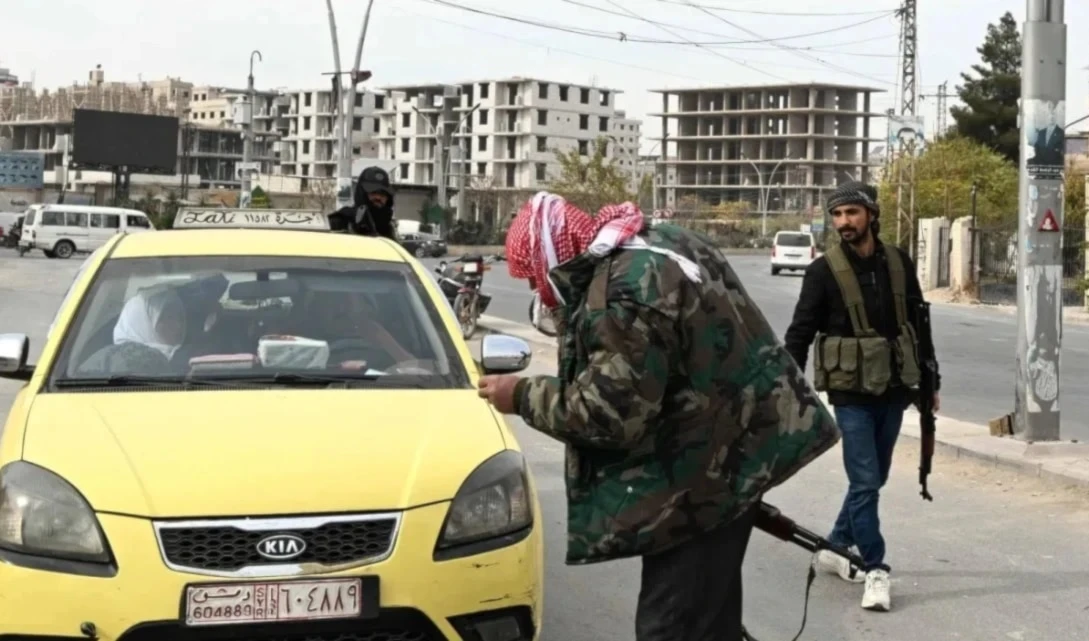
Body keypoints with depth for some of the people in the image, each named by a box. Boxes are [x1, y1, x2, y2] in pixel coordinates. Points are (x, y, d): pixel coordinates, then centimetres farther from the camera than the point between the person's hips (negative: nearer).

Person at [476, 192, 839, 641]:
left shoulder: (620, 295, -24)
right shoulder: (659, 242, 10)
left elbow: (610, 413, -23)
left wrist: (523, 396, -11)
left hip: (705, 471, -11)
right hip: (733, 445, 11)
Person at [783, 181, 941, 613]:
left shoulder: (898, 263, 3)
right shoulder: (824, 270, -8)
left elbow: (918, 323, 13)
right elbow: (800, 333, -7)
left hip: (893, 389, 5)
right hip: (851, 391, -4)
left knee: (873, 479, 13)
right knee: (865, 482, -7)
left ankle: (836, 549, 28)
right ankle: (876, 570, 1)